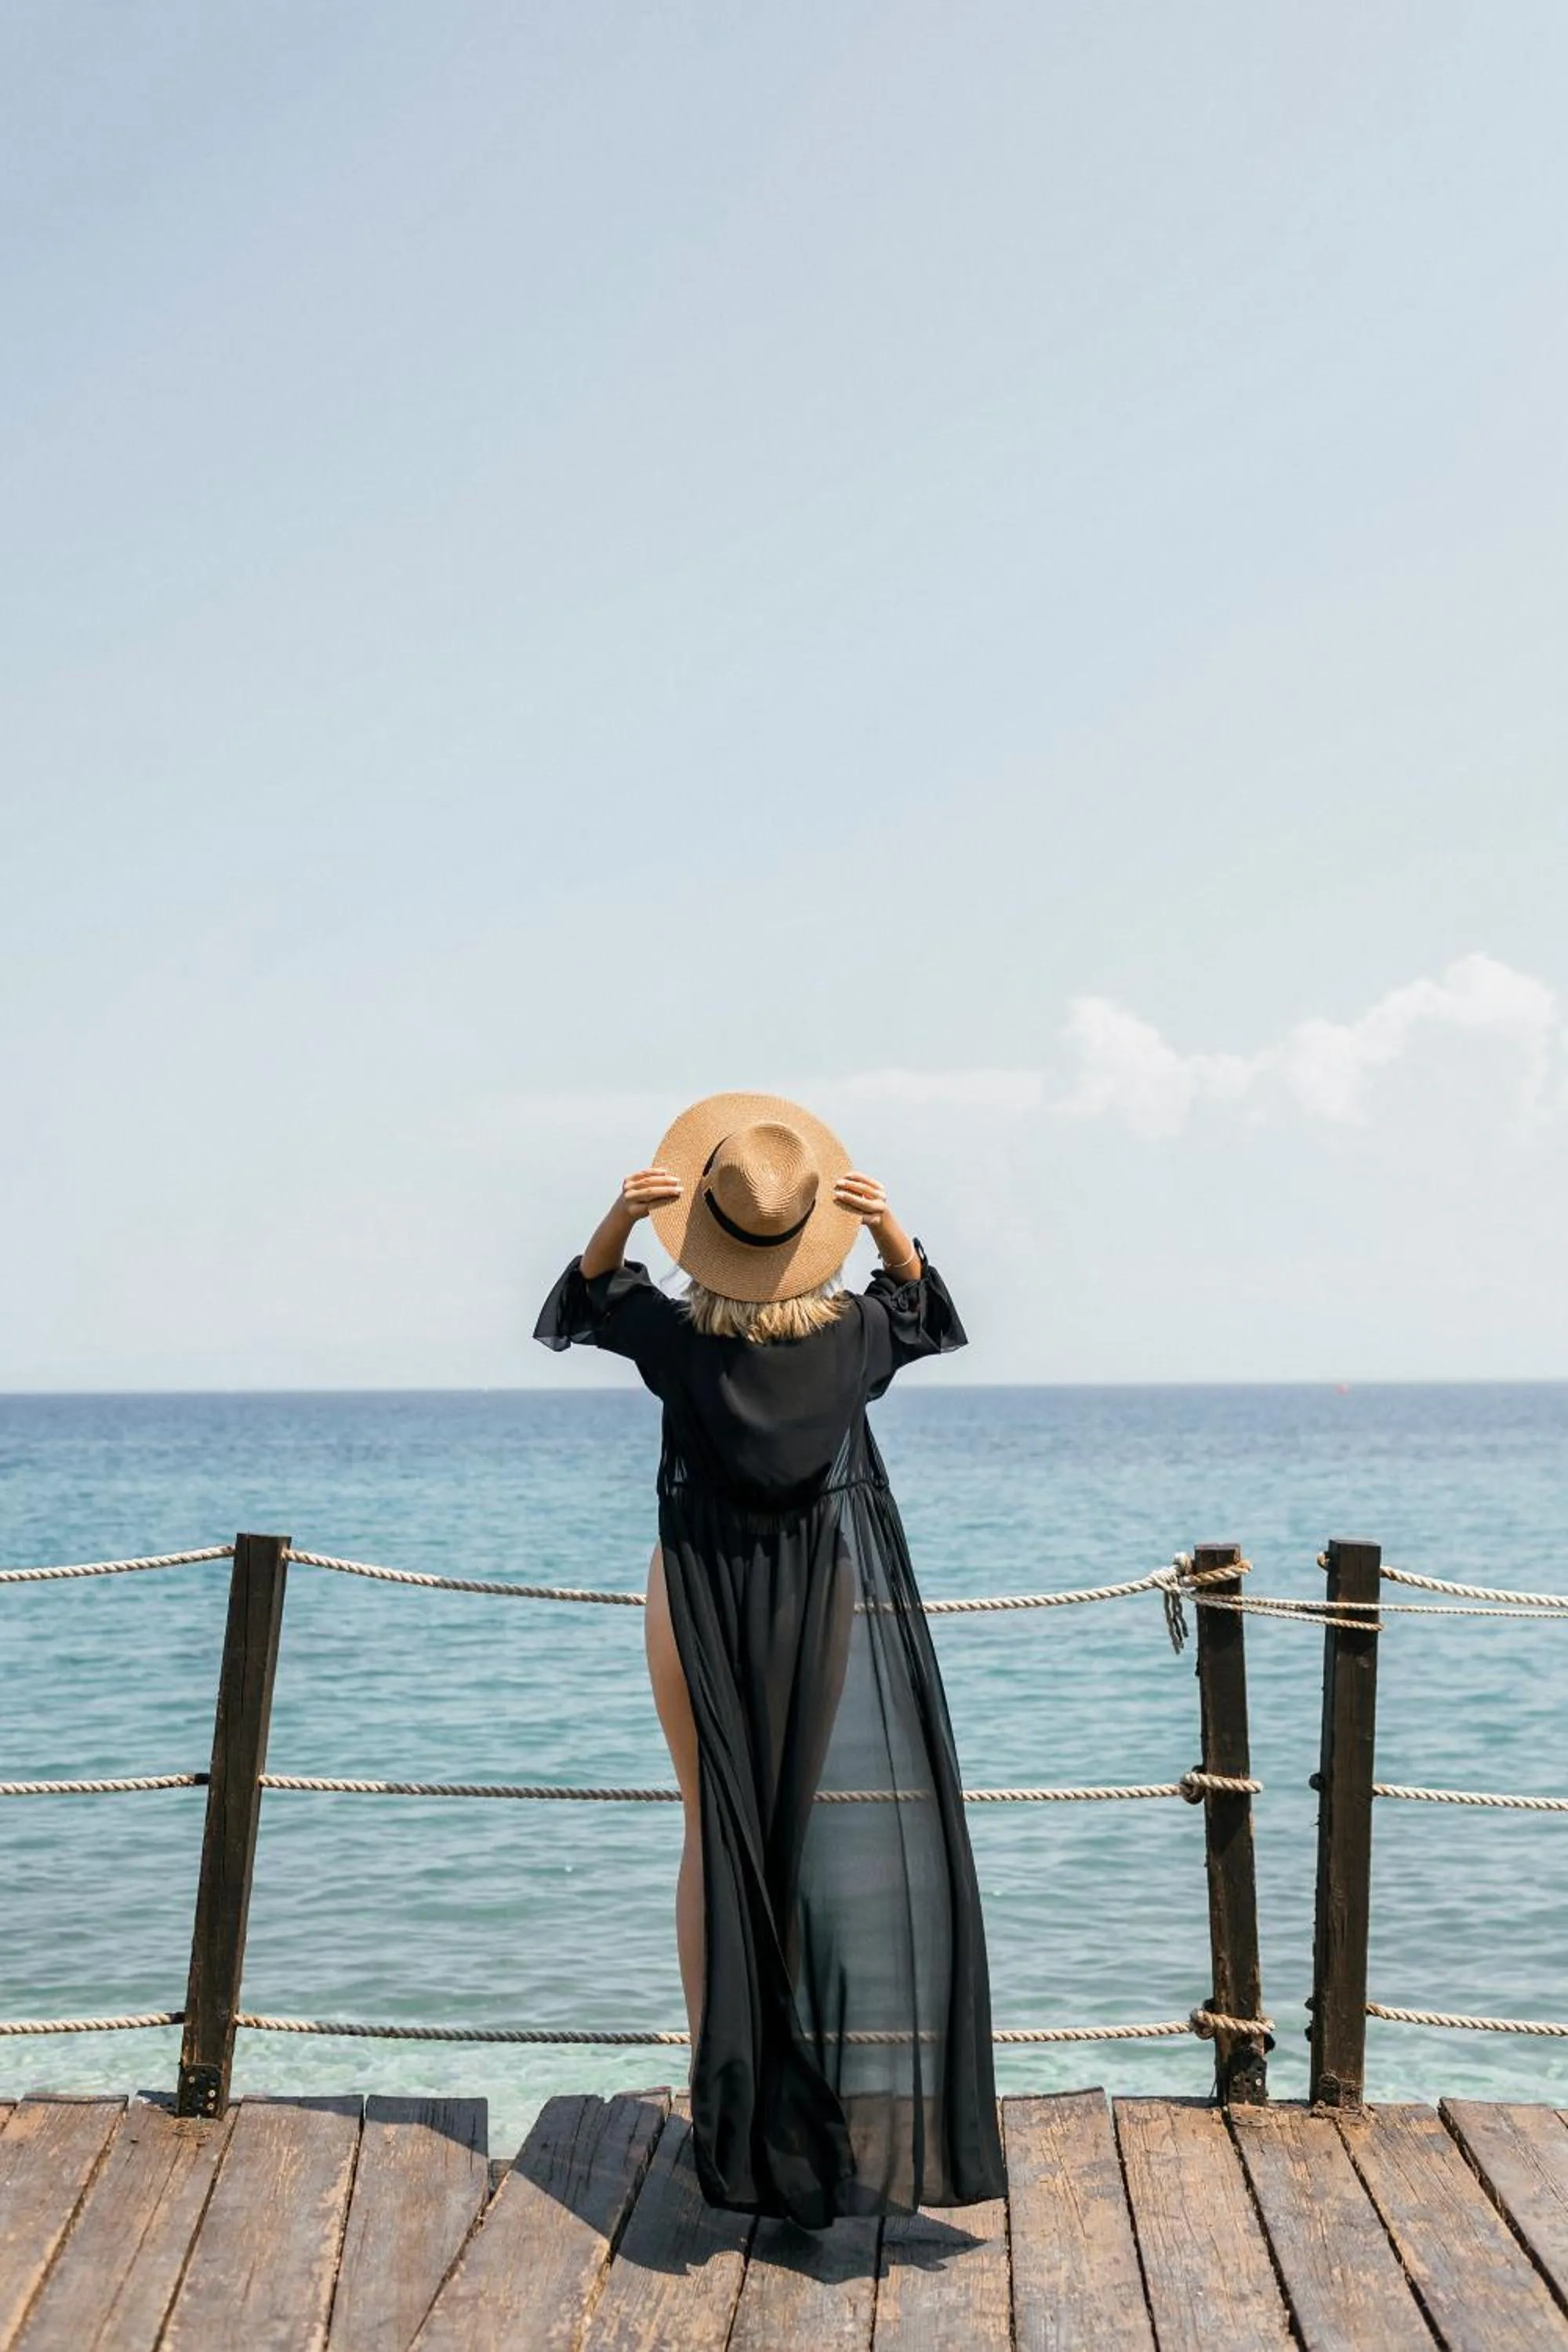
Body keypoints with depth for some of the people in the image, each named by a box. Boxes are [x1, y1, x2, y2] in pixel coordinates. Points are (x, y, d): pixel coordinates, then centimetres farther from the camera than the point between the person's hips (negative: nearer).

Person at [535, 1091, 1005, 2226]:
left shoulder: (680, 1338, -18)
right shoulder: (853, 1336, -15)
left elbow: (578, 1303, 4)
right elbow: (934, 1316, 10)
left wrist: (620, 1218, -11)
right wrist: (890, 1227, -7)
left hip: (705, 1597, 0)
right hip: (833, 1599, 0)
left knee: (718, 1834, 9)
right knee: (844, 1830, 2)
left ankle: (725, 2092, 13)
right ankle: (863, 2091, 0)